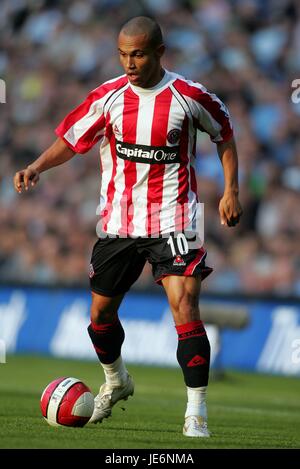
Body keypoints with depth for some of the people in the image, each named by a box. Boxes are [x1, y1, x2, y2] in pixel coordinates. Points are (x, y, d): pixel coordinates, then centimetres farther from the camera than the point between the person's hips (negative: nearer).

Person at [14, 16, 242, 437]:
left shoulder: (189, 96, -8)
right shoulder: (108, 97, -2)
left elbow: (224, 134, 9)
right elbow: (70, 140, 6)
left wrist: (231, 190, 4)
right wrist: (37, 167, -11)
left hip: (172, 222, -4)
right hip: (118, 223, 4)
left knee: (185, 309, -18)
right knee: (101, 313, 13)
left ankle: (196, 414, -13)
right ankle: (116, 382, 43)